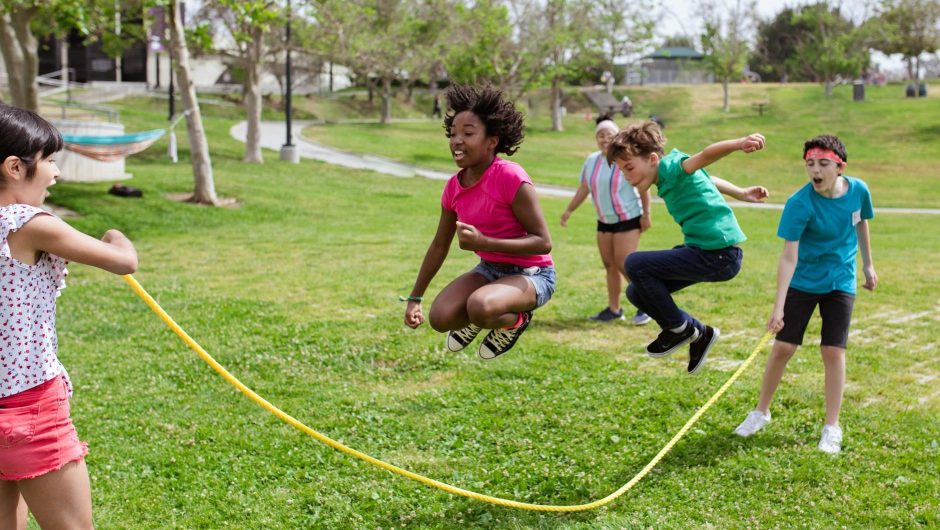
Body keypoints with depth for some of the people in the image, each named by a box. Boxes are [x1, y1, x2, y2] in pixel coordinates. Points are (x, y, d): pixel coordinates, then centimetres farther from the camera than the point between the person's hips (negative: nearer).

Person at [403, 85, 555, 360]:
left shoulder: (511, 178, -24)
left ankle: (515, 320, 0)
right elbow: (439, 246, 12)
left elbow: (543, 242, -24)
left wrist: (484, 243, -33)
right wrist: (415, 298, 15)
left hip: (531, 274, -6)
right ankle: (473, 320, 18)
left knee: (480, 307, -36)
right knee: (440, 317, -17)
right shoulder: (454, 187, -2)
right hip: (490, 269, 6)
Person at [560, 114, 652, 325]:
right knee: (609, 265, 8)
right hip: (604, 221, 7)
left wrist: (646, 214, -13)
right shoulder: (591, 161, 4)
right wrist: (569, 210, 7)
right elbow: (584, 189, 11)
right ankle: (614, 309, 17)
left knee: (624, 263, -12)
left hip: (628, 219, -7)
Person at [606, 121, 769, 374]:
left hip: (719, 255, -11)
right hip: (703, 249, 11)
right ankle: (698, 333, 16)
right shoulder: (667, 175, 12)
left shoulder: (670, 165, -16)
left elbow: (705, 156, -37)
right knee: (637, 292, 10)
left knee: (635, 264, -17)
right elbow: (706, 179, 30)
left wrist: (739, 143, -56)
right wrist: (741, 194, 43)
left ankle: (680, 328, -1)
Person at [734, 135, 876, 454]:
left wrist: (867, 264, 19)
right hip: (802, 282, -2)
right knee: (782, 347, 0)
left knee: (833, 352, -2)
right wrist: (778, 306, -32)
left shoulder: (858, 190, -11)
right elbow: (789, 257, -27)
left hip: (841, 283, 2)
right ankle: (761, 412, 20)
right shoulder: (799, 204, -24)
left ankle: (832, 427, 10)